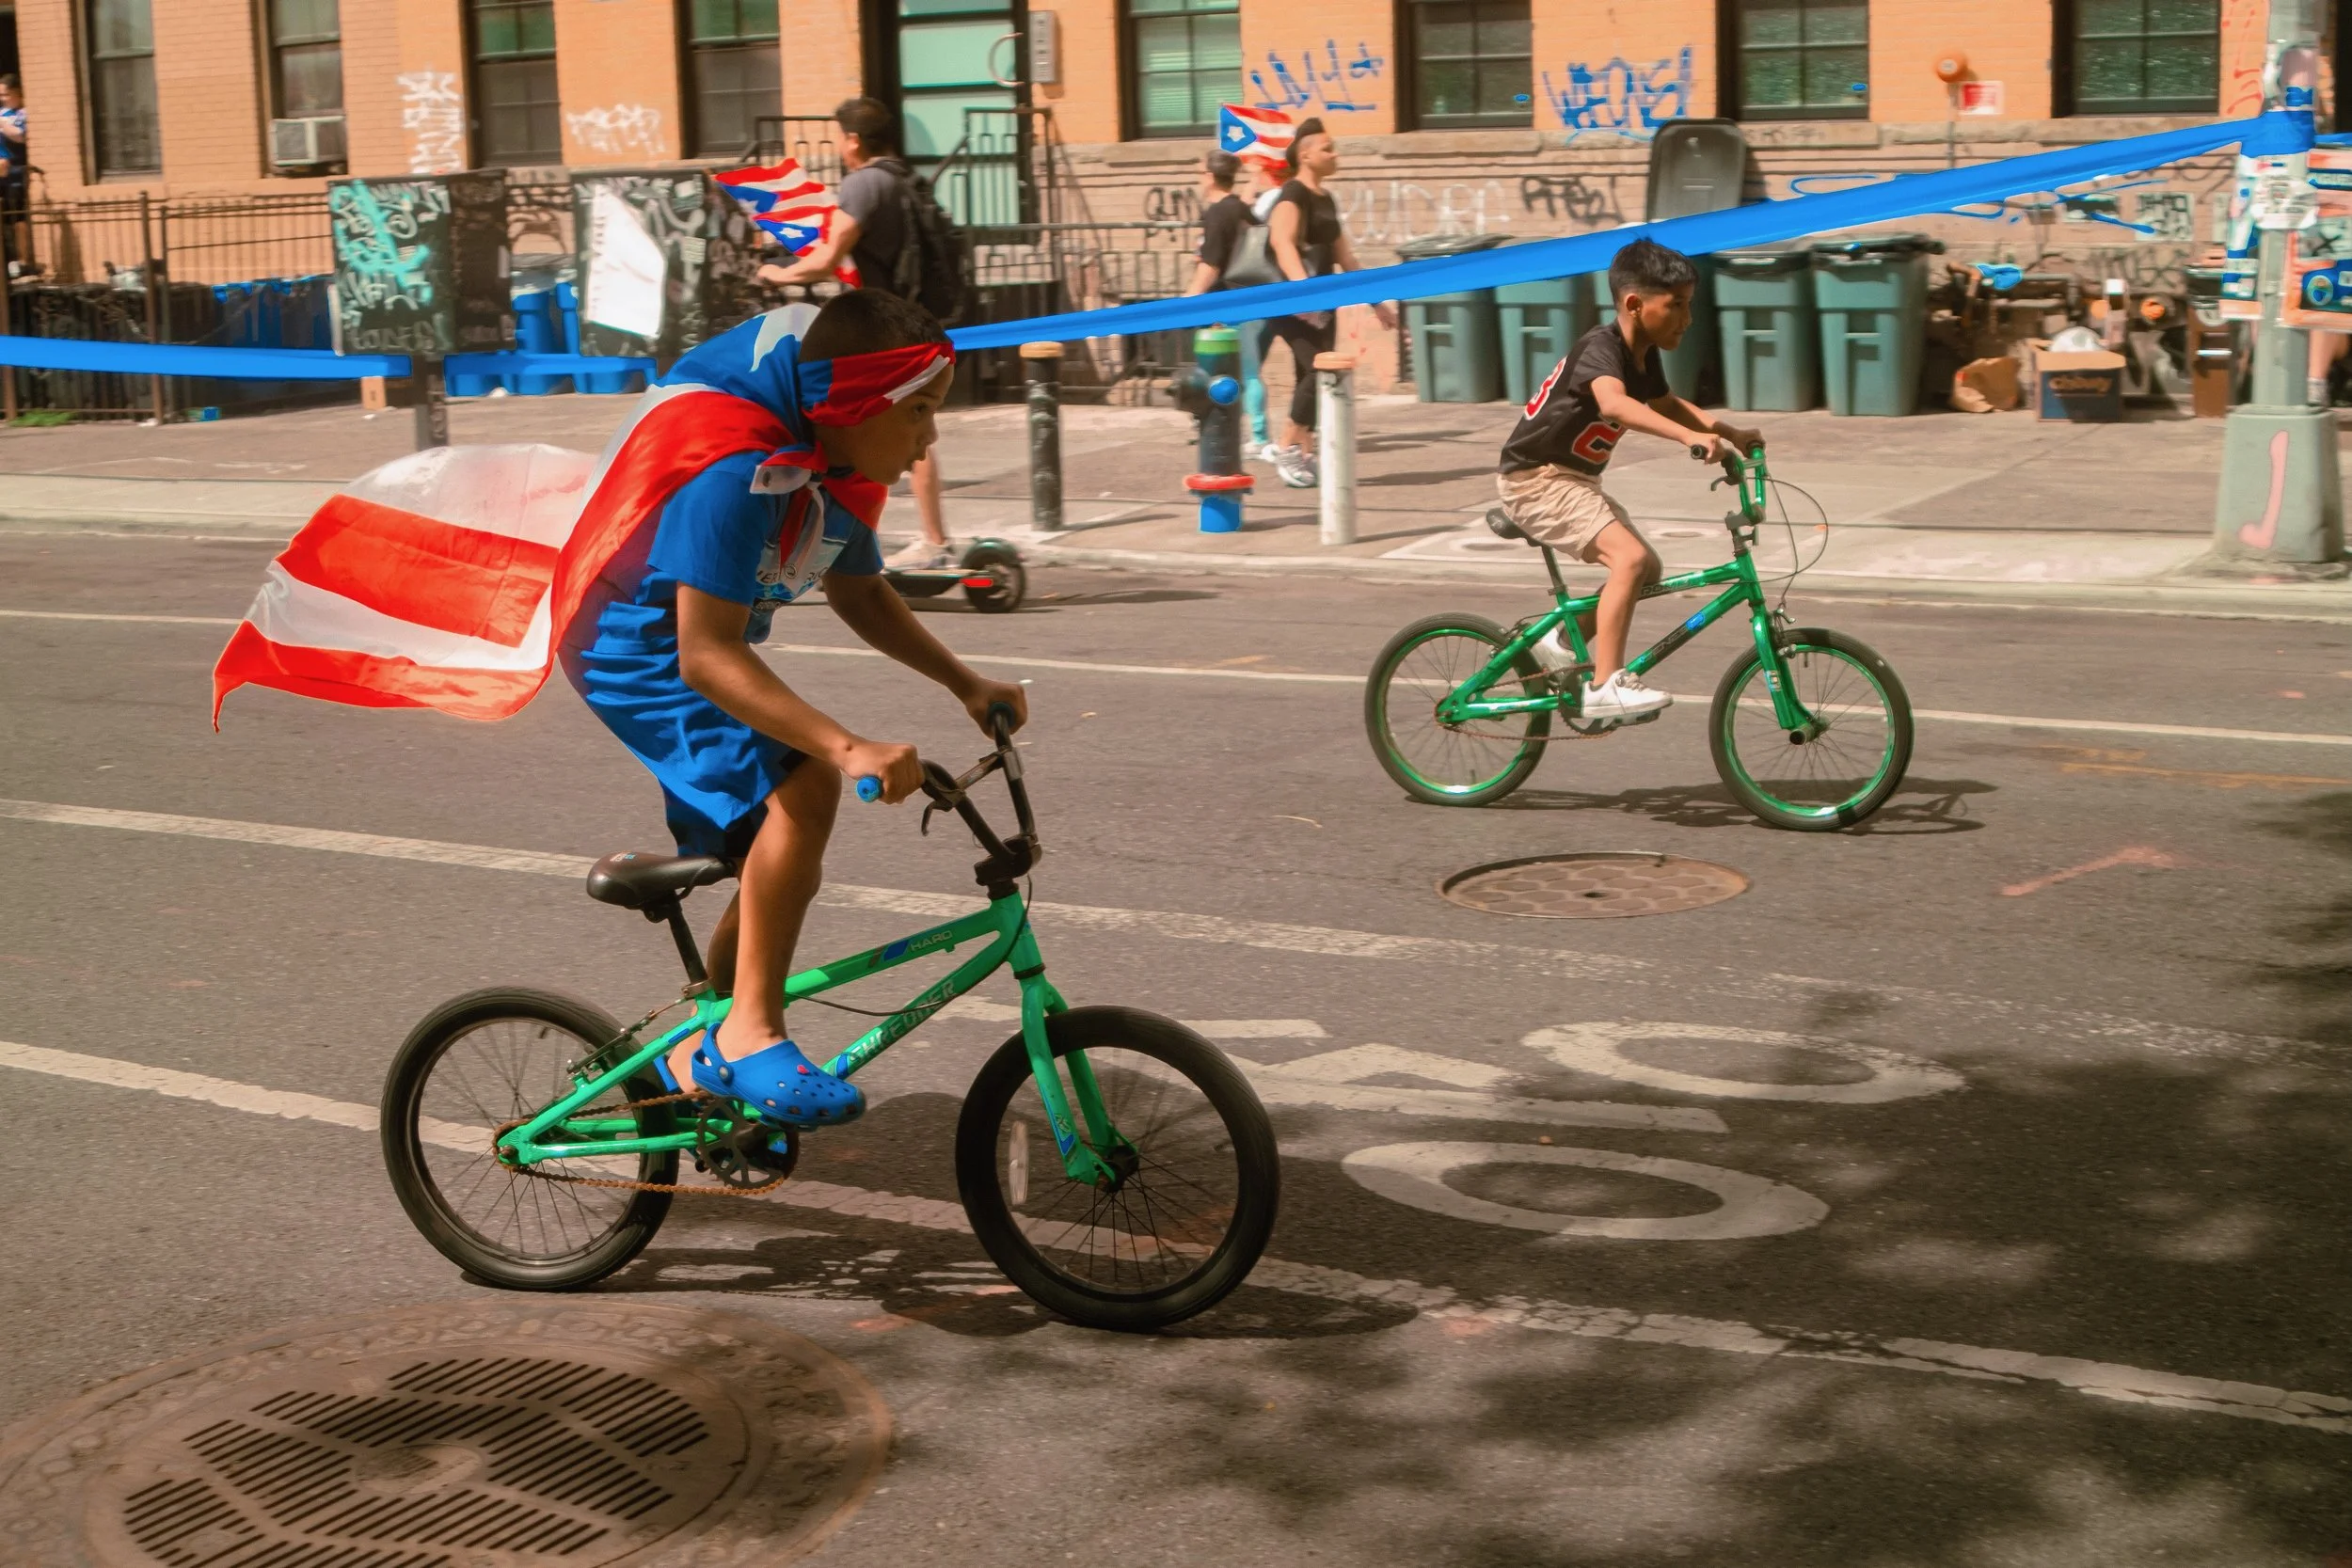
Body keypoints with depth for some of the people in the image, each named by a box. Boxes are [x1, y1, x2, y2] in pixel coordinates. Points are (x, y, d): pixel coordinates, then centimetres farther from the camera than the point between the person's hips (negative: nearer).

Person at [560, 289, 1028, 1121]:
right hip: (638, 648, -9)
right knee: (801, 788, -29)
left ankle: (698, 1059, 28)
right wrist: (850, 747, -47)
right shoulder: (734, 469, -33)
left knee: (781, 869, 10)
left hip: (698, 648, 9)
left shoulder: (837, 464, -4)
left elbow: (859, 592, 13)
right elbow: (706, 655, -38)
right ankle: (752, 1034, -22)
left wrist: (965, 683, 2)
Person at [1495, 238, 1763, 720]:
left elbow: (1663, 404, 25)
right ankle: (1605, 687, -23)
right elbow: (1615, 404, -46)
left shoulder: (1644, 355, 4)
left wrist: (1728, 432, 12)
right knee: (1629, 556, -24)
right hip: (1536, 479, -9)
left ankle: (1563, 643, 23)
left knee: (1645, 569, 9)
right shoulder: (1600, 348, -24)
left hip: (1573, 479, 10)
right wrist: (1689, 436, -58)